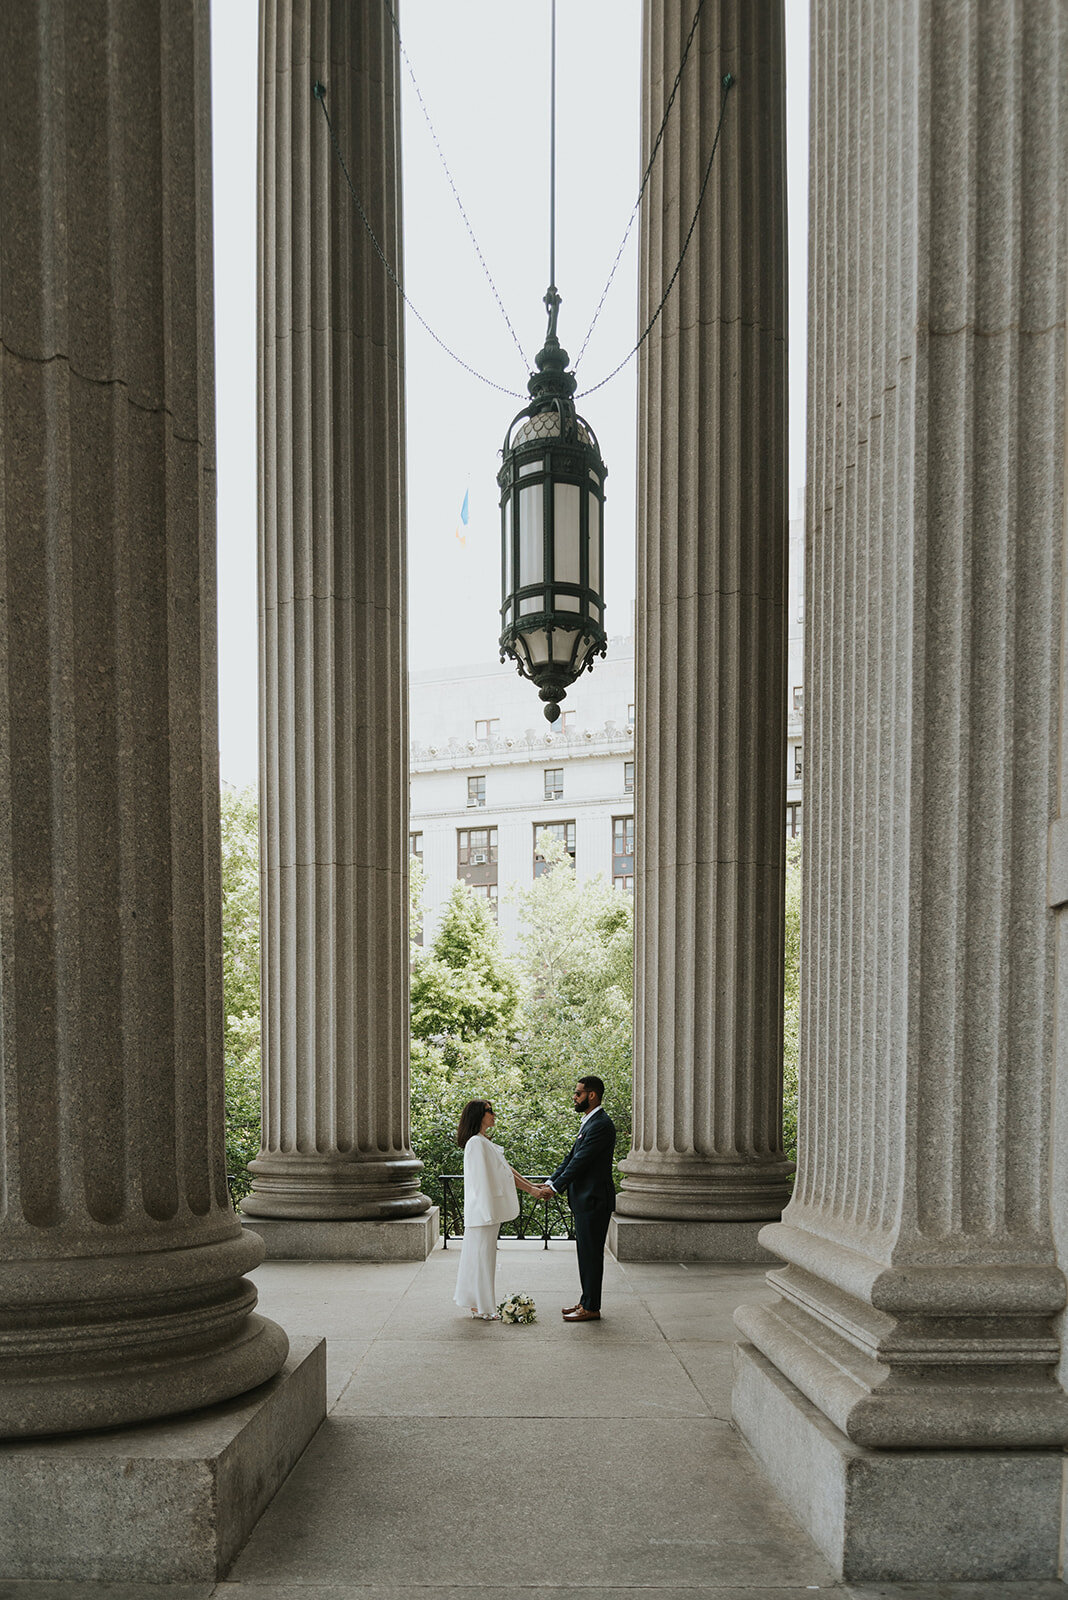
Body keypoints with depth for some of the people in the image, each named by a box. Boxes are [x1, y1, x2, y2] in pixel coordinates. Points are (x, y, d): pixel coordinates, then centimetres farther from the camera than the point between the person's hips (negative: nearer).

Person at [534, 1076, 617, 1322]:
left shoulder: (601, 1125, -19)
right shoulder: (588, 1122, 15)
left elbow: (580, 1162, -20)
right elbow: (571, 1157, 17)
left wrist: (555, 1188, -16)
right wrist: (550, 1182, 8)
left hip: (594, 1200, -10)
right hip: (585, 1200, 10)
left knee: (591, 1253, -3)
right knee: (586, 1253, 16)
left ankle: (592, 1308, 3)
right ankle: (587, 1301, 24)